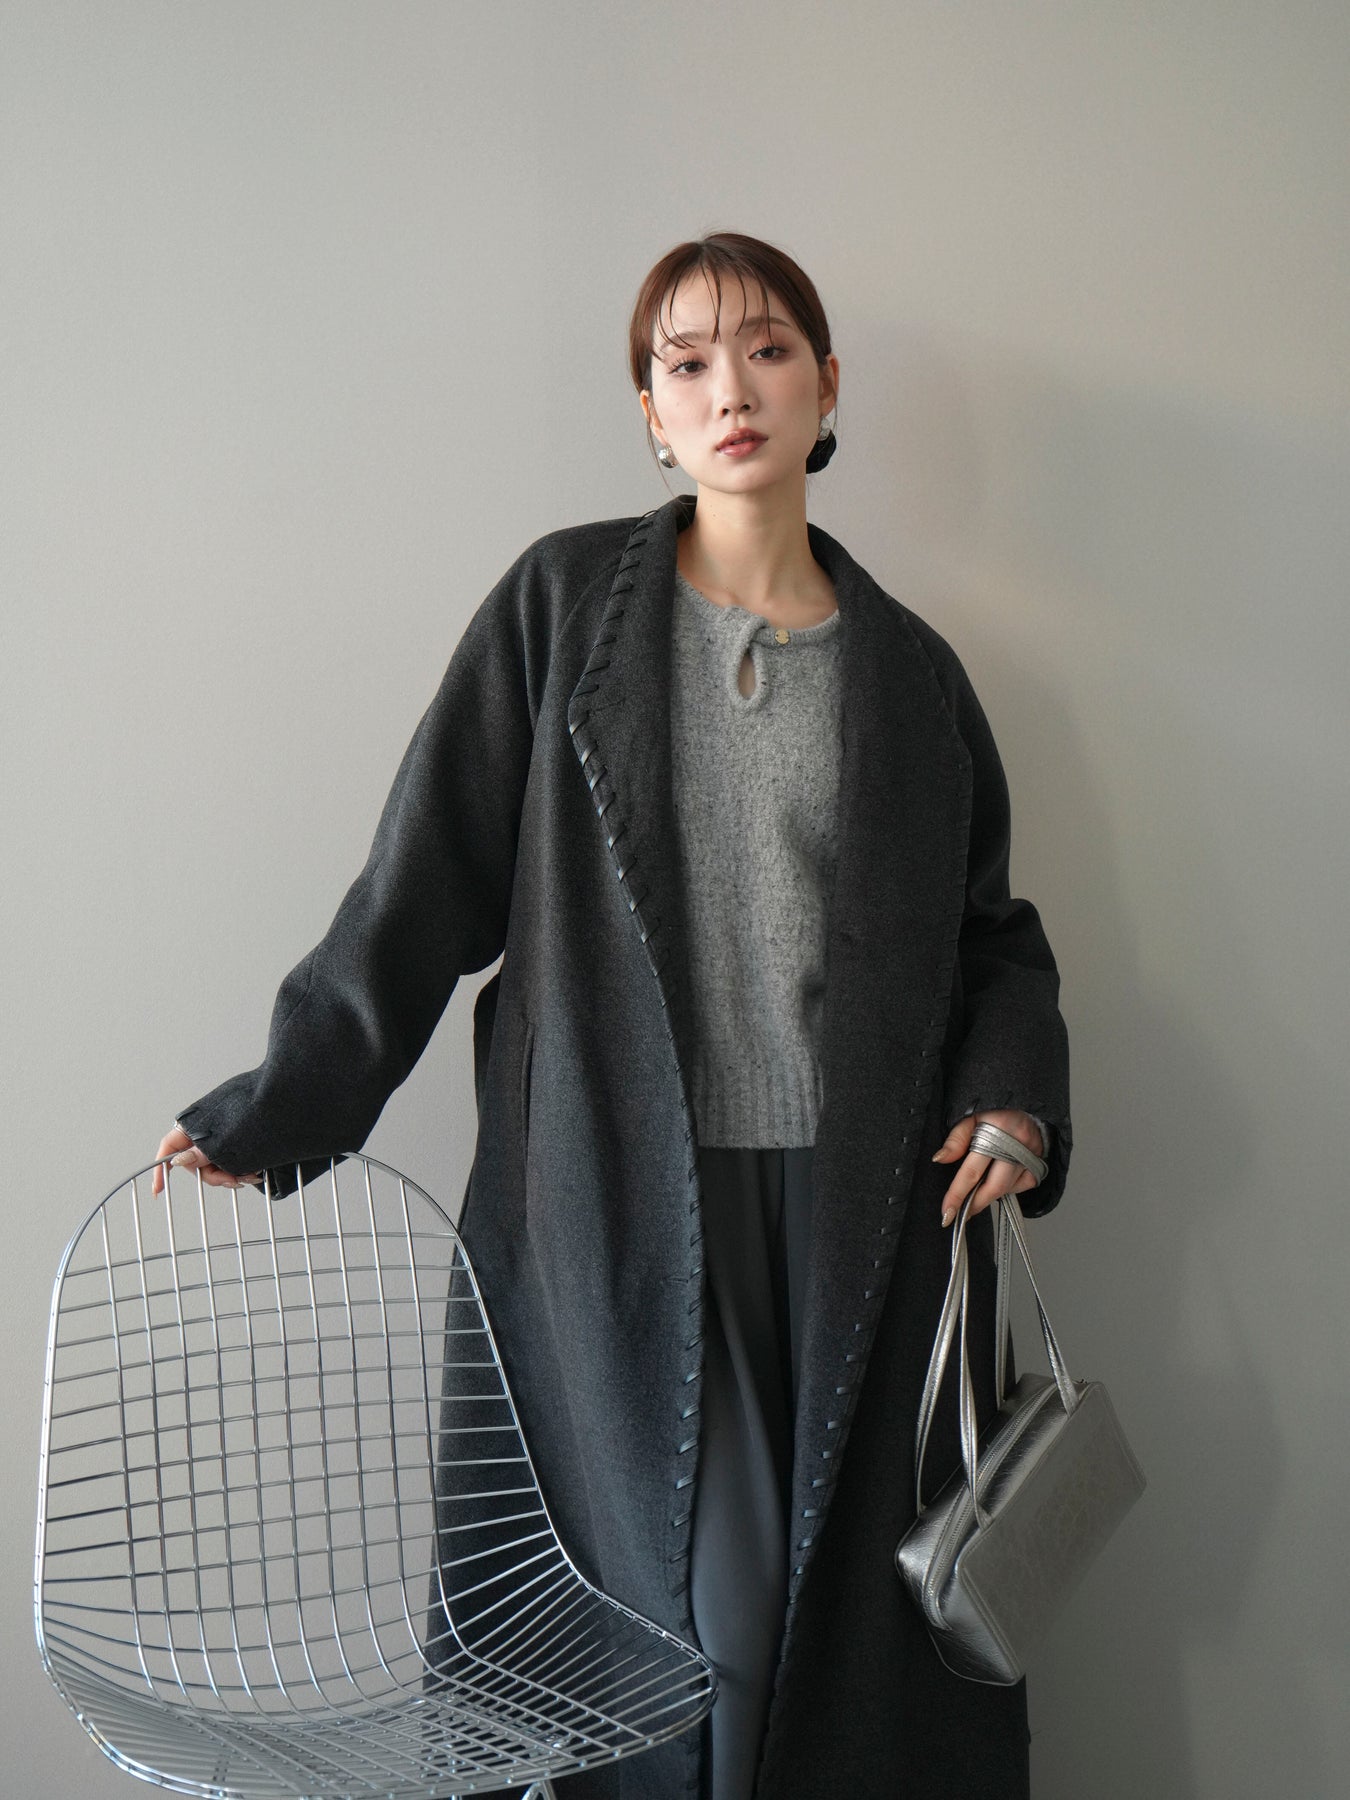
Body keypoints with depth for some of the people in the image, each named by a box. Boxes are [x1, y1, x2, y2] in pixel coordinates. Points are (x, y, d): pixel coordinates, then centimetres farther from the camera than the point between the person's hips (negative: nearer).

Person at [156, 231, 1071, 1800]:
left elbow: (993, 934, 17)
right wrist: (277, 1104, -3)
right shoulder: (563, 604, 3)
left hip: (856, 1223, 2)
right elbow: (425, 879, 1)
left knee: (845, 1605, 2)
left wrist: (1014, 1097, -1)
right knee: (645, 1605, -2)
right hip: (614, 1214, -2)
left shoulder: (908, 671, 10)